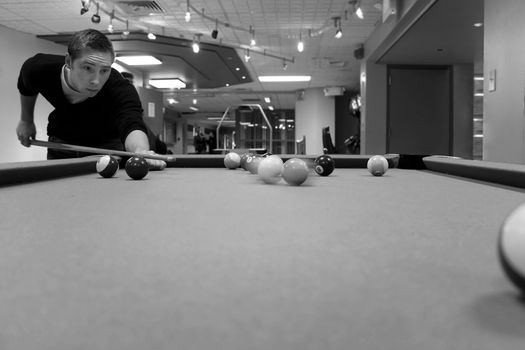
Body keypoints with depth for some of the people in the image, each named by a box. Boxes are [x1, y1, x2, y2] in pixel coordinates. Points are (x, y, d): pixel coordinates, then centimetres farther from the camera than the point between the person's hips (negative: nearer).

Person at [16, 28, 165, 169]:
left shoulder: (120, 89, -40)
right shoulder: (39, 68, -27)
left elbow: (132, 125, -59)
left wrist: (140, 150, -81)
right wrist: (26, 120, 7)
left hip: (106, 143, -2)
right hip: (61, 142, 3)